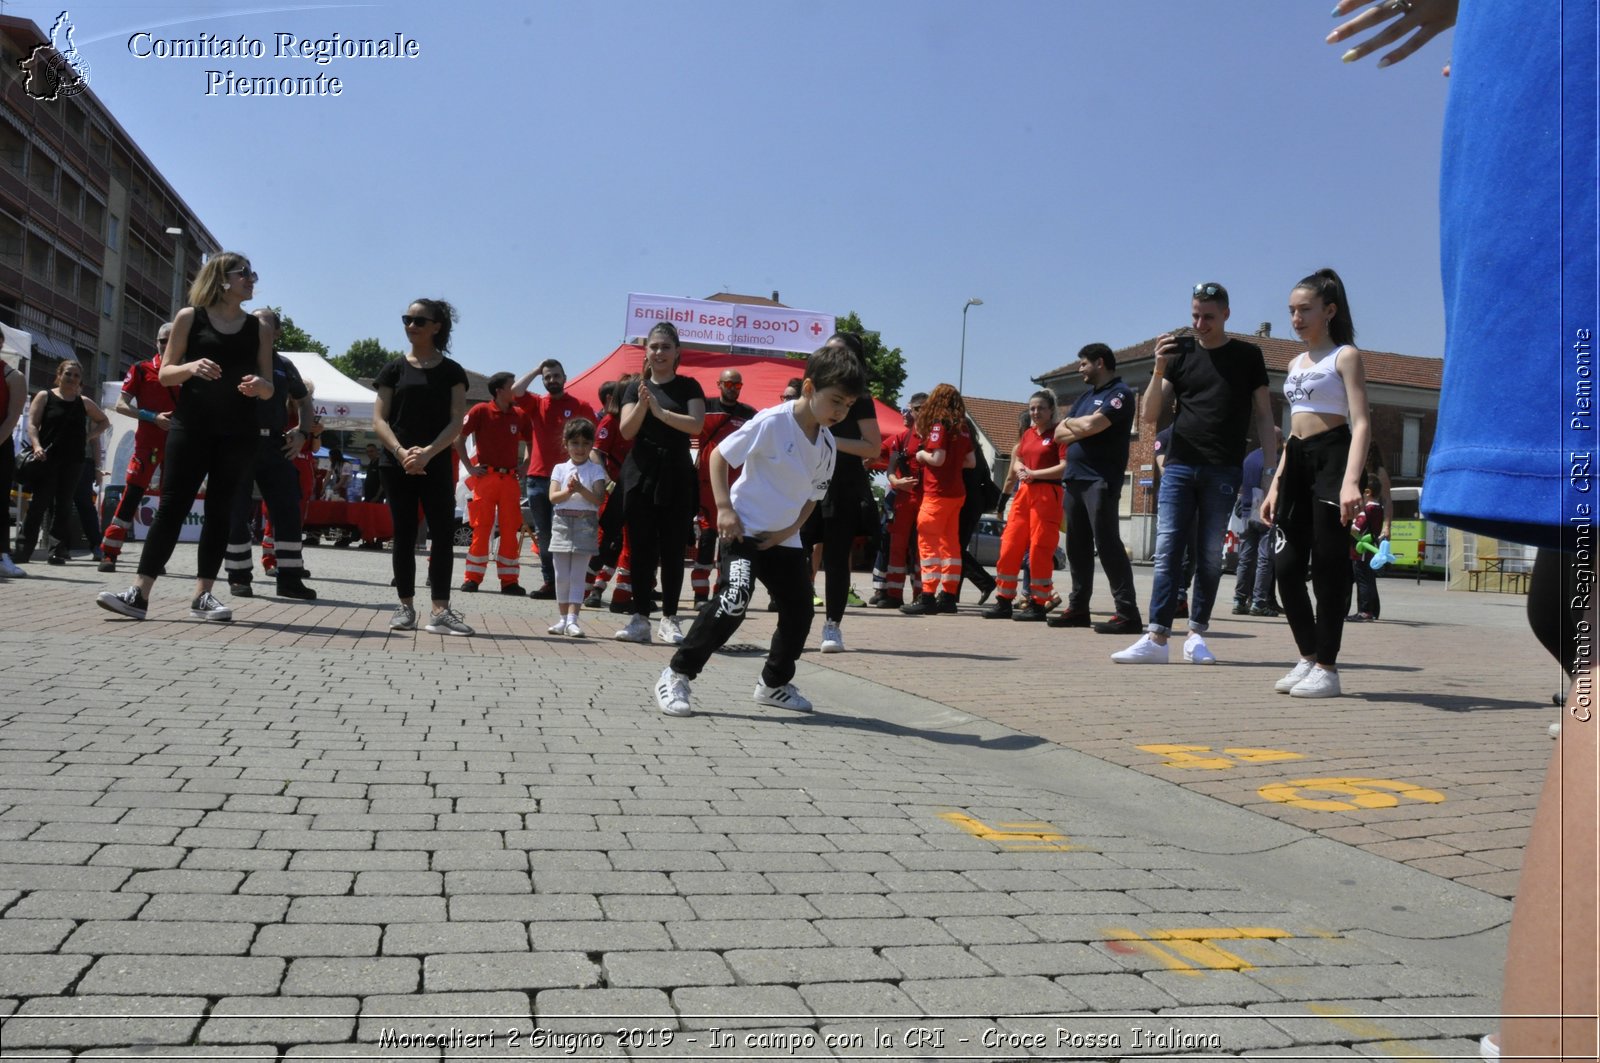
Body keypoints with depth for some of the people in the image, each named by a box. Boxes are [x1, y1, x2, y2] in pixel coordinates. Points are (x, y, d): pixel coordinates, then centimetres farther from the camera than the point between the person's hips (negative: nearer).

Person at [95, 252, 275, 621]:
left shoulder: (258, 329, 9)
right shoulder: (189, 317, 3)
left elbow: (268, 389, 9)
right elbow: (165, 374, 3)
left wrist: (258, 384, -14)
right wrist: (192, 367, -18)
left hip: (239, 434, 2)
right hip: (190, 426, -2)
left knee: (220, 511, 3)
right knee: (172, 507, -6)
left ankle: (203, 595, 7)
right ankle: (139, 593, -6)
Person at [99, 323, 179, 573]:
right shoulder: (141, 369, 3)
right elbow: (120, 405, -1)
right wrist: (153, 417, -13)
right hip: (149, 441, -3)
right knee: (132, 493, -8)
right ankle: (109, 552, -3)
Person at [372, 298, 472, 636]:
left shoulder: (451, 371, 6)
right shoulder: (395, 369, 9)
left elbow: (456, 421, -2)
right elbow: (379, 420, 3)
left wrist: (428, 452, -16)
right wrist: (401, 452, -14)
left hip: (437, 464, -1)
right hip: (397, 465, 1)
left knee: (443, 532, -8)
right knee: (404, 535, 4)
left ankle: (440, 611, -8)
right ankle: (405, 606, 11)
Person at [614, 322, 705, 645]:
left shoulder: (688, 386, 6)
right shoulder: (636, 387, 10)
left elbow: (696, 425, -9)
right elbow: (626, 430, -1)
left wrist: (660, 411, -17)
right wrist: (642, 404, -17)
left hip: (676, 476, -1)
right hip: (640, 474, 1)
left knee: (673, 549, -1)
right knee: (641, 549, 1)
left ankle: (669, 618, 5)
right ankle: (640, 618, 5)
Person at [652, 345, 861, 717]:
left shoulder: (827, 445, 2)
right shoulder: (772, 422, -18)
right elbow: (719, 455, -12)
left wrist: (790, 529, -3)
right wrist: (724, 508, -18)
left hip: (784, 538, 7)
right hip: (743, 529, -7)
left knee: (800, 611, 8)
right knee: (733, 602, -23)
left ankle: (774, 684, 30)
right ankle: (676, 675, -9)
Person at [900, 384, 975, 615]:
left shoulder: (939, 425, -10)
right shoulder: (962, 428, 11)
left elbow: (937, 459, -19)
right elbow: (971, 461, 14)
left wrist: (922, 455, -1)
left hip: (938, 493, -8)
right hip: (956, 492, 8)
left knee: (928, 543, -7)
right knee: (950, 543, 11)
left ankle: (928, 597, -12)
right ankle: (948, 596, 14)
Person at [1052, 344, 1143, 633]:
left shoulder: (1120, 394, -5)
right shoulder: (1086, 396, 21)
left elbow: (1091, 425, -20)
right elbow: (1060, 434, 14)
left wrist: (1071, 422, 0)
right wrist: (1081, 428, -5)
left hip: (1101, 480, -8)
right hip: (1075, 479, 8)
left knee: (1107, 543, -12)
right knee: (1077, 545, 9)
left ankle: (1127, 612, -12)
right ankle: (1078, 608, 15)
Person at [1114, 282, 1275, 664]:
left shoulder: (1248, 356, 7)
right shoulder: (1180, 352, 10)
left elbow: (1263, 415, 9)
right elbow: (1150, 416, 6)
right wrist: (1159, 370, -10)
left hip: (1223, 471, -1)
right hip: (1179, 465, 1)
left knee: (1211, 557, 3)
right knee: (1167, 551, -5)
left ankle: (1196, 635, 11)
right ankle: (1156, 638, -7)